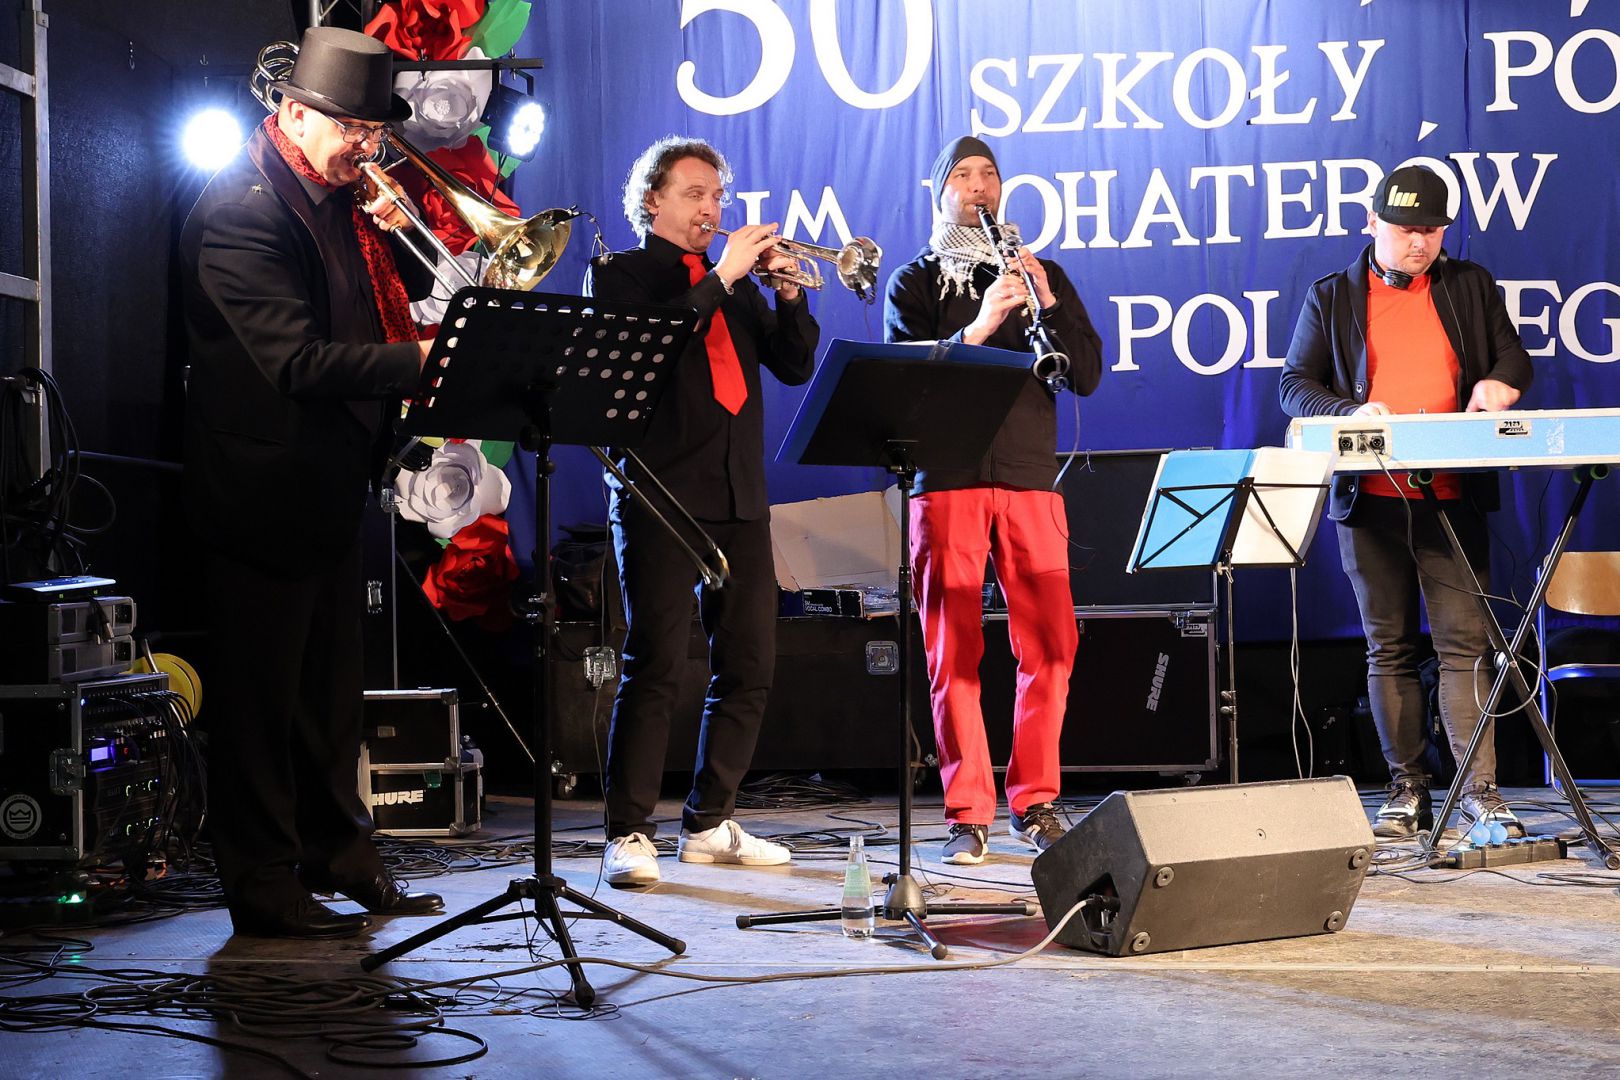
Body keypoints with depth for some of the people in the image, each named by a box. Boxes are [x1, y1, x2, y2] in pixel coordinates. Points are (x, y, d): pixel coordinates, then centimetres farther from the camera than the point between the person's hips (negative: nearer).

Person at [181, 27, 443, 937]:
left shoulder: (338, 199, 11)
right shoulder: (244, 210, -18)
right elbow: (297, 359, -26)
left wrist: (381, 236, 1)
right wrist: (424, 358, -30)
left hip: (332, 479, 9)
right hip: (267, 481, -9)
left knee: (331, 685, 17)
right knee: (263, 690, 0)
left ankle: (340, 858, 29)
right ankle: (264, 887, 9)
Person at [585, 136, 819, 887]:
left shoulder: (736, 283, 21)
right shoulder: (619, 273, 6)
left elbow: (795, 366, 13)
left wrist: (788, 292, -2)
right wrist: (720, 278, -13)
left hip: (739, 493, 6)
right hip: (662, 488, -6)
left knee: (749, 667, 6)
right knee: (656, 667, -11)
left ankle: (710, 824, 16)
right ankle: (629, 833, -7)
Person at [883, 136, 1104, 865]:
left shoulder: (1044, 275, 17)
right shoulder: (914, 283, 11)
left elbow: (1088, 375, 8)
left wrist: (1046, 301, -5)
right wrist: (978, 327, -18)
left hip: (1030, 478, 2)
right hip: (947, 481, -2)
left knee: (1050, 646, -2)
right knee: (954, 654, -3)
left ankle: (1035, 801, 10)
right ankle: (968, 812, 2)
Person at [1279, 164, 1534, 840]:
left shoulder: (1471, 287, 14)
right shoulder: (1332, 297, 10)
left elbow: (1513, 356, 18)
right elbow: (1295, 385, 6)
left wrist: (1500, 381, -7)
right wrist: (1352, 412, -13)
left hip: (1453, 497, 0)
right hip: (1369, 499, 0)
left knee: (1464, 643, -6)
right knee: (1390, 649, 4)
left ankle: (1480, 790, -4)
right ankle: (1408, 791, 9)